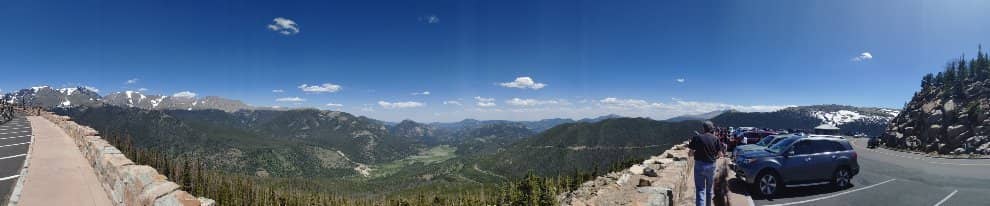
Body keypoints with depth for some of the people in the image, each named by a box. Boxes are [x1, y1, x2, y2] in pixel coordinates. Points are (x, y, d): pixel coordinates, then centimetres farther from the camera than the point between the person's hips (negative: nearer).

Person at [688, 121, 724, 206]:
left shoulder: (696, 138, -8)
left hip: (699, 165, -2)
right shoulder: (715, 139, -3)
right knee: (709, 189, 20)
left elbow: (690, 154, -6)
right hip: (711, 165, 2)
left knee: (700, 190, -1)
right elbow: (720, 154, 0)